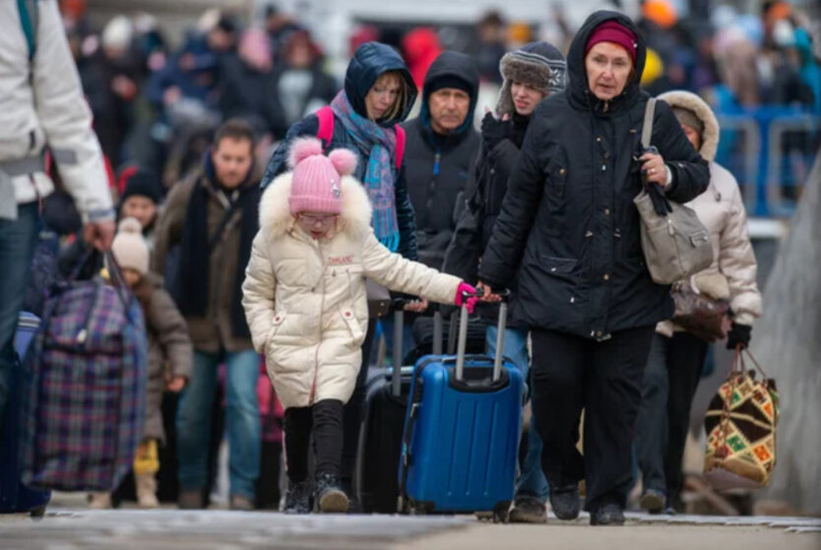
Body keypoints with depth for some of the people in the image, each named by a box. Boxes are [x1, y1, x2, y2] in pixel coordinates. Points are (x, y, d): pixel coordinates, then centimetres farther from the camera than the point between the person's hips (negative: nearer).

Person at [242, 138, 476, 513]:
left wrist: (453, 289, -3)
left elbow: (396, 270, 2)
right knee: (297, 416, 11)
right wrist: (264, 337, -5)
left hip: (340, 340, -1)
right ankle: (297, 488, 27)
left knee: (329, 410, -17)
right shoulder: (273, 237, -3)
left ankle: (328, 481, -27)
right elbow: (256, 293, 7)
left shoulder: (355, 234, -2)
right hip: (289, 342, 1)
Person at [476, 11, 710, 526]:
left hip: (630, 288, 0)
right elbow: (519, 202, 8)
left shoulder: (654, 117, 2)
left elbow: (699, 174, 13)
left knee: (617, 394, 2)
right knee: (556, 382, -6)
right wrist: (493, 274, 10)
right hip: (557, 284, 0)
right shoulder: (552, 118, 1)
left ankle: (609, 495, 16)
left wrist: (671, 176, -11)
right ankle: (563, 475, 19)